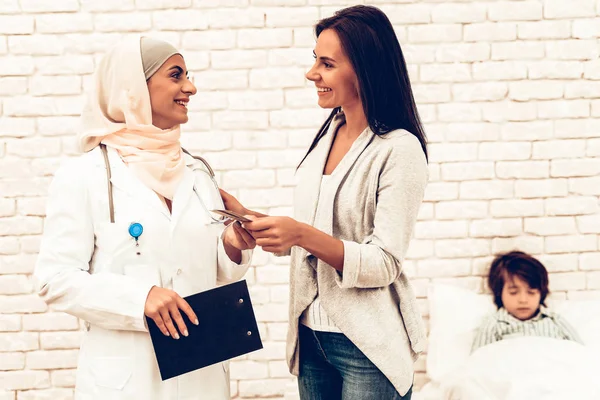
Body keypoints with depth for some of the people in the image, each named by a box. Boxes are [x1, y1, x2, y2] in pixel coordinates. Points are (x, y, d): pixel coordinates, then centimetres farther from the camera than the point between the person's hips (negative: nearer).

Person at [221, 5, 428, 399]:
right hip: (311, 335, 7)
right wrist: (248, 217, -1)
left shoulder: (399, 149, -15)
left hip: (367, 347, -6)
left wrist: (301, 234, -28)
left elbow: (384, 265, -18)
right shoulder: (327, 135, 5)